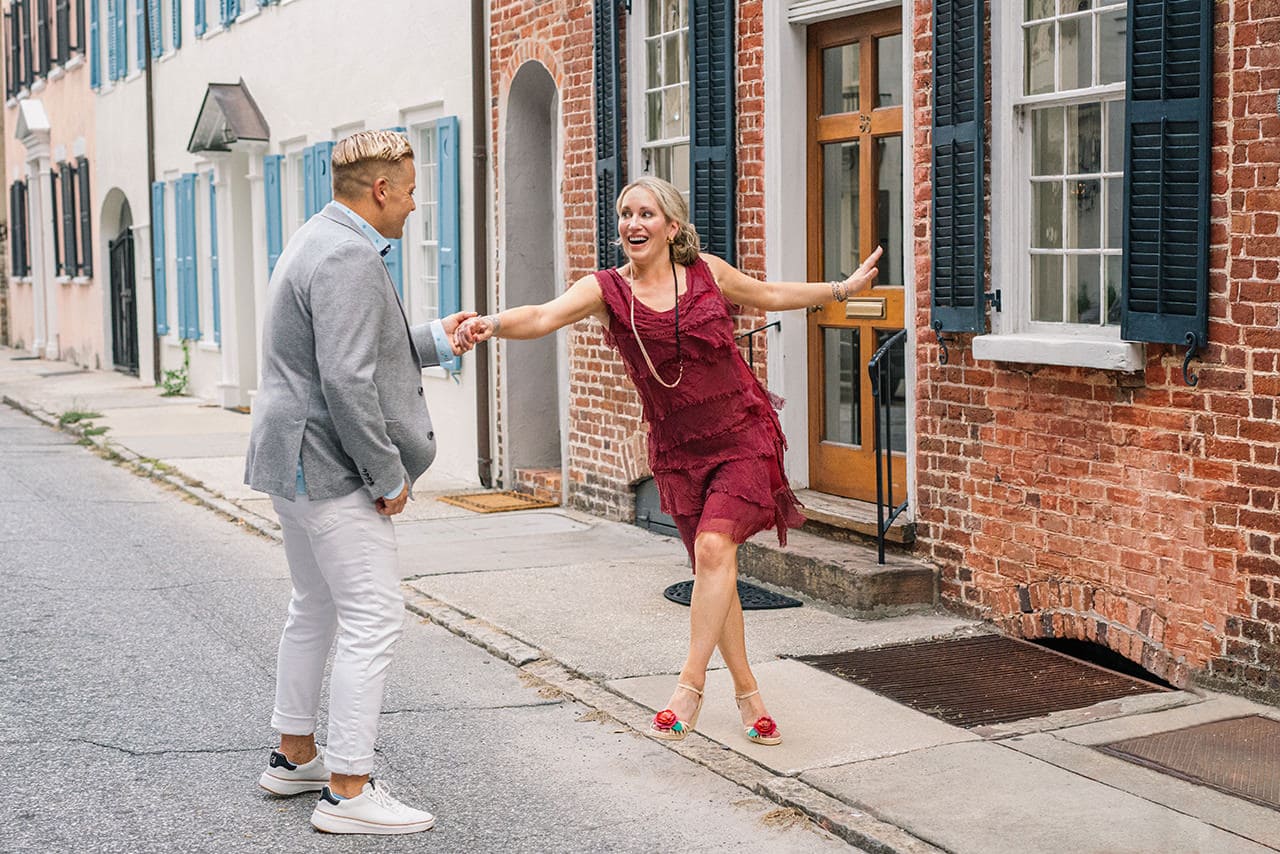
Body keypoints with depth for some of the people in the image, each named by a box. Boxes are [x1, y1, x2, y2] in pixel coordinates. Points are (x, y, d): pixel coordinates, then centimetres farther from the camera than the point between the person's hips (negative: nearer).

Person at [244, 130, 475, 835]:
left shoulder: (320, 241, 15)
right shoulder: (349, 258, -19)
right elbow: (348, 384, -25)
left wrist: (435, 340, 24)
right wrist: (390, 476, -18)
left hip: (294, 462, 11)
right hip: (330, 466, -11)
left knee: (315, 610, 20)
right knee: (373, 619, -8)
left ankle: (295, 756, 31)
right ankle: (347, 791, -4)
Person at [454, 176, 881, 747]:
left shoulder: (707, 272, -2)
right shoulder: (606, 290, -6)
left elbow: (768, 295, 17)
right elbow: (543, 317, -24)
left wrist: (844, 288, 24)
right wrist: (492, 325, -44)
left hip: (741, 437, -1)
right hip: (678, 451, 2)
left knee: (713, 546, -22)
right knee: (713, 570, 9)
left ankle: (689, 684, -14)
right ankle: (747, 692, 25)